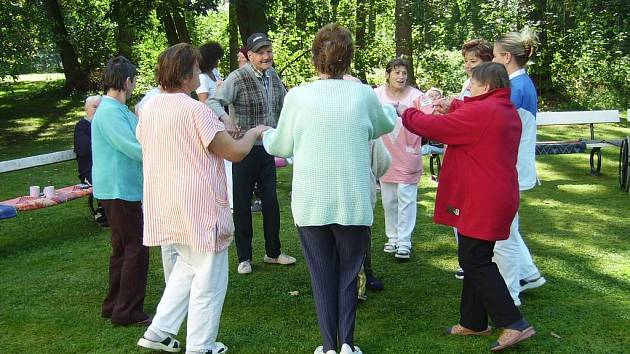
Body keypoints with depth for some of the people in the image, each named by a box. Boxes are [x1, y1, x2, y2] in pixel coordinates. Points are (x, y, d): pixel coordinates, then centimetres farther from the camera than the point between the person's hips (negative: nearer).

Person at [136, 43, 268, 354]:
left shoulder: (149, 107, 5)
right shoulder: (194, 110, -19)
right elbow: (235, 152, -17)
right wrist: (254, 133, 4)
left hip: (164, 205, 8)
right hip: (198, 208, -8)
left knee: (188, 266, 24)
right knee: (209, 278, 7)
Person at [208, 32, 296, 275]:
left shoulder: (273, 77, 7)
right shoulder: (237, 77, -14)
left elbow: (285, 104, 23)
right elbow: (213, 102, -22)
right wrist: (226, 118, -40)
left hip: (267, 148, 6)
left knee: (271, 202, 11)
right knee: (242, 204, 4)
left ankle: (273, 252, 25)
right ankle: (244, 257, 16)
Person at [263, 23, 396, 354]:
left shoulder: (297, 96, -7)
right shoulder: (364, 95, -5)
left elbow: (281, 146, 6)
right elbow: (386, 125, 16)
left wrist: (266, 134, 28)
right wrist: (388, 108, 38)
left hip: (311, 202, 0)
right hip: (353, 201, 0)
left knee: (322, 275, 13)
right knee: (349, 273, 16)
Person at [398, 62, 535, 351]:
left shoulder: (480, 112, -19)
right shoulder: (507, 112, 13)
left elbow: (433, 127, -15)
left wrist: (406, 113, 1)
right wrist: (452, 106, 14)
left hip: (480, 203, -10)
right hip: (497, 199, 10)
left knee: (475, 262, -4)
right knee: (476, 260, 16)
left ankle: (514, 324, -3)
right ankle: (473, 322, 25)